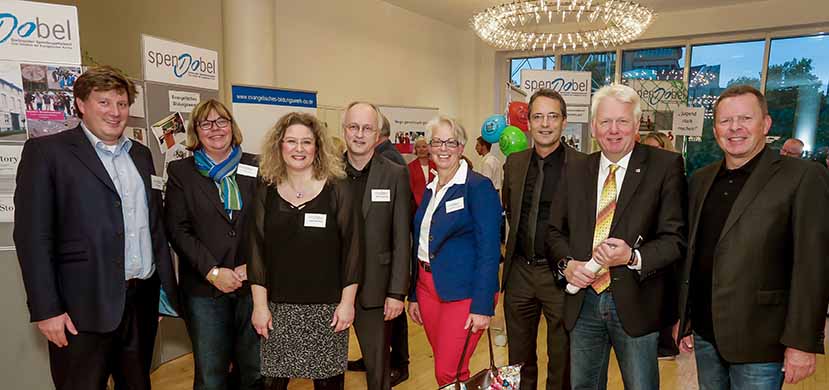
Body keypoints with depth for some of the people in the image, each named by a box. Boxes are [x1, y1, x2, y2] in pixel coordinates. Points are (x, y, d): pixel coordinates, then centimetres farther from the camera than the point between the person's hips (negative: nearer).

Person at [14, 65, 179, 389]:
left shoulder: (141, 154, 13)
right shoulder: (46, 151, -4)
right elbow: (33, 235, -9)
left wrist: (166, 287, 12)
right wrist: (46, 310, -13)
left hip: (143, 300, 5)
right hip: (84, 307, -5)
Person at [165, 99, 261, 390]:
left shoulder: (255, 167, 6)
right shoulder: (181, 172, 5)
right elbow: (177, 229, -2)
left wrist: (253, 265, -10)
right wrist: (212, 271, -12)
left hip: (253, 283, 1)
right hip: (204, 288, -1)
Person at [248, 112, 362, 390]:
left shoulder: (337, 191, -4)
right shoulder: (266, 192, 3)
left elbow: (352, 249, -4)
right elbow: (257, 251, 3)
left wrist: (347, 302, -6)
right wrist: (260, 304, -1)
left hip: (327, 307, -2)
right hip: (278, 307, 2)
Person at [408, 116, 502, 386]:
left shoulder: (479, 187, -10)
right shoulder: (430, 189, 11)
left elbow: (489, 250, -15)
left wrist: (482, 306, -19)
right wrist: (414, 295, 13)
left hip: (464, 292, -6)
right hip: (428, 287, 7)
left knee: (449, 374, -2)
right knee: (443, 368, 16)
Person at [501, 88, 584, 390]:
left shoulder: (583, 166, -11)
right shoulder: (514, 163, 5)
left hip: (560, 273, -4)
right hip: (519, 271, 4)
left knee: (562, 362, 13)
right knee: (519, 360, 18)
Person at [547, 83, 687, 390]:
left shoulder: (665, 166, -6)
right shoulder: (575, 171, 6)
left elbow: (675, 237, -9)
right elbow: (556, 230, 10)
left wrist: (633, 258, -25)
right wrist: (567, 263, -9)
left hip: (636, 304, -3)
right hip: (582, 301, 4)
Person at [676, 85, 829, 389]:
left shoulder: (803, 177, -8)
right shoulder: (700, 180, 7)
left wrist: (802, 343, -14)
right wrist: (684, 319, 11)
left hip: (758, 343, -5)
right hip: (704, 335, 5)